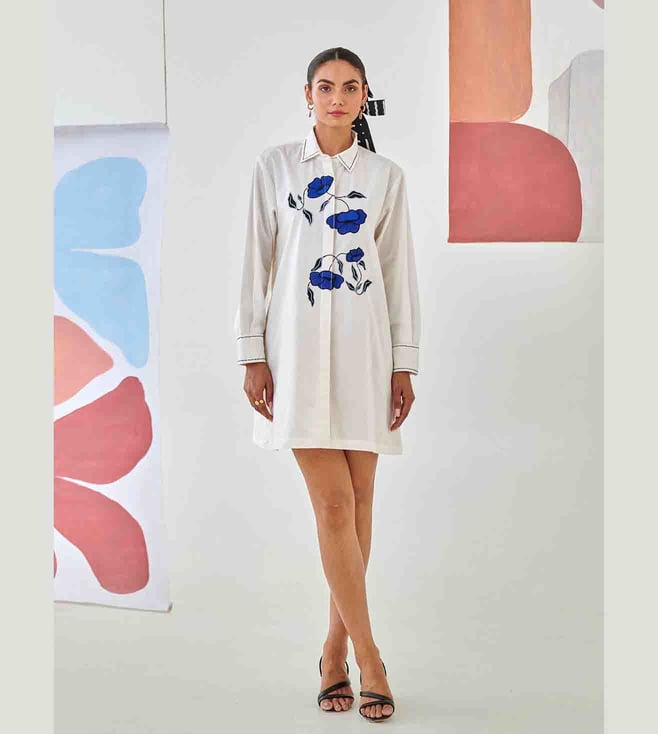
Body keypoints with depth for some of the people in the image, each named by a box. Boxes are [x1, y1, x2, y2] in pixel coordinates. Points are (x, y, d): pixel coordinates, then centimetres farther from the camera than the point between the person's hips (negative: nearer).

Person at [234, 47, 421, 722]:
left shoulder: (386, 175, 9)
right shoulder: (275, 166, 6)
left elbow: (399, 271, 8)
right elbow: (256, 261, 4)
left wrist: (404, 362, 3)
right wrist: (253, 354, -2)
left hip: (365, 346, 2)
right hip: (299, 344, -2)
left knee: (359, 498, 4)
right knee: (333, 501, -8)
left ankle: (336, 647, 17)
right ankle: (368, 659, 1)